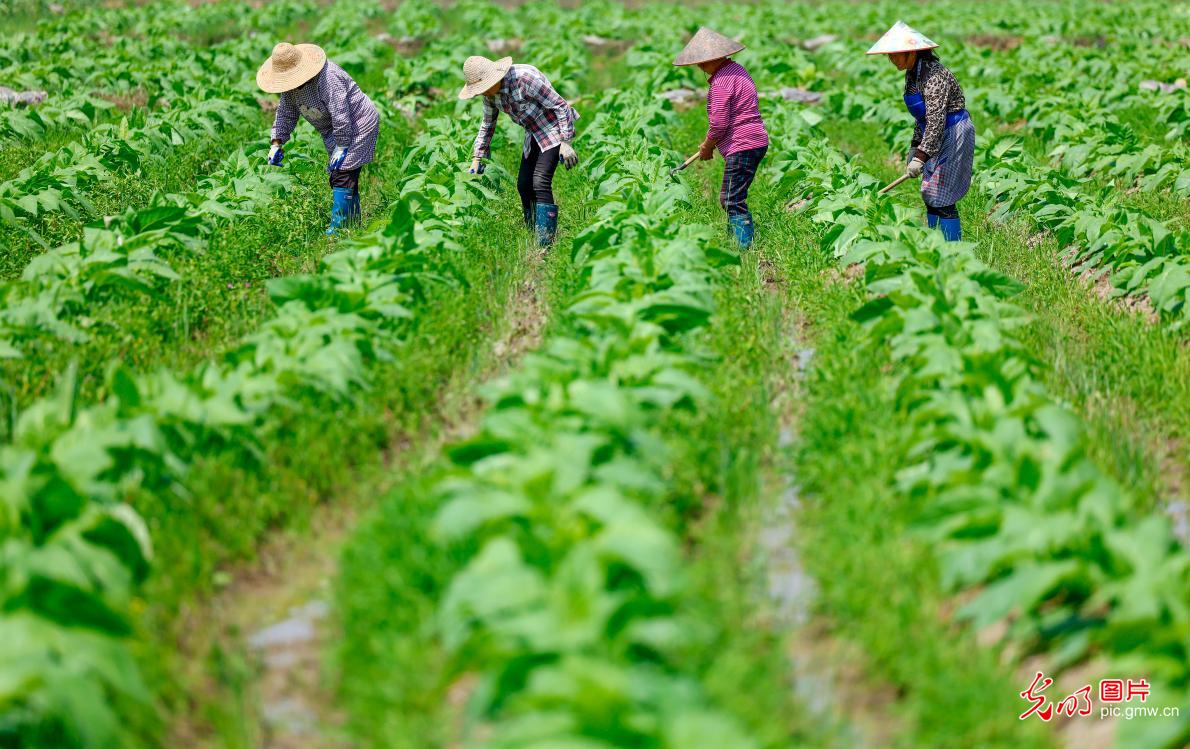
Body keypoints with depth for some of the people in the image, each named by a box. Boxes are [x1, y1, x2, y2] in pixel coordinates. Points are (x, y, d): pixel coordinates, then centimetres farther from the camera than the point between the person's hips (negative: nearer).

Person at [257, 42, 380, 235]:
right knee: (338, 178, 7)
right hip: (333, 131, 9)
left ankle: (337, 229, -15)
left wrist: (341, 147, -24)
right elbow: (285, 113, 9)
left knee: (343, 176, -15)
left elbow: (341, 114, -29)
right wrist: (277, 143, -1)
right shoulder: (291, 83, -1)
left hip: (356, 126, -9)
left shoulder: (327, 78, -30)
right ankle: (353, 224, 15)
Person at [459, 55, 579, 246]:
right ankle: (532, 236, 19)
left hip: (554, 128, -8)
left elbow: (560, 106, -22)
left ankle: (545, 245, -20)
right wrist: (477, 159, 11)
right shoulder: (490, 93, -3)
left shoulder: (525, 78, -28)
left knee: (540, 182, -19)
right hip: (534, 135, 8)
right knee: (523, 185, 4)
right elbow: (487, 125, 14)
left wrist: (566, 142, -23)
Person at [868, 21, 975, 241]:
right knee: (930, 196, 10)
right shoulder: (912, 74, 6)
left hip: (954, 133, -10)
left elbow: (936, 120, -29)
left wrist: (921, 157, -32)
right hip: (938, 136, 10)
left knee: (942, 198, -10)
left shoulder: (933, 75, -23)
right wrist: (915, 147, 14)